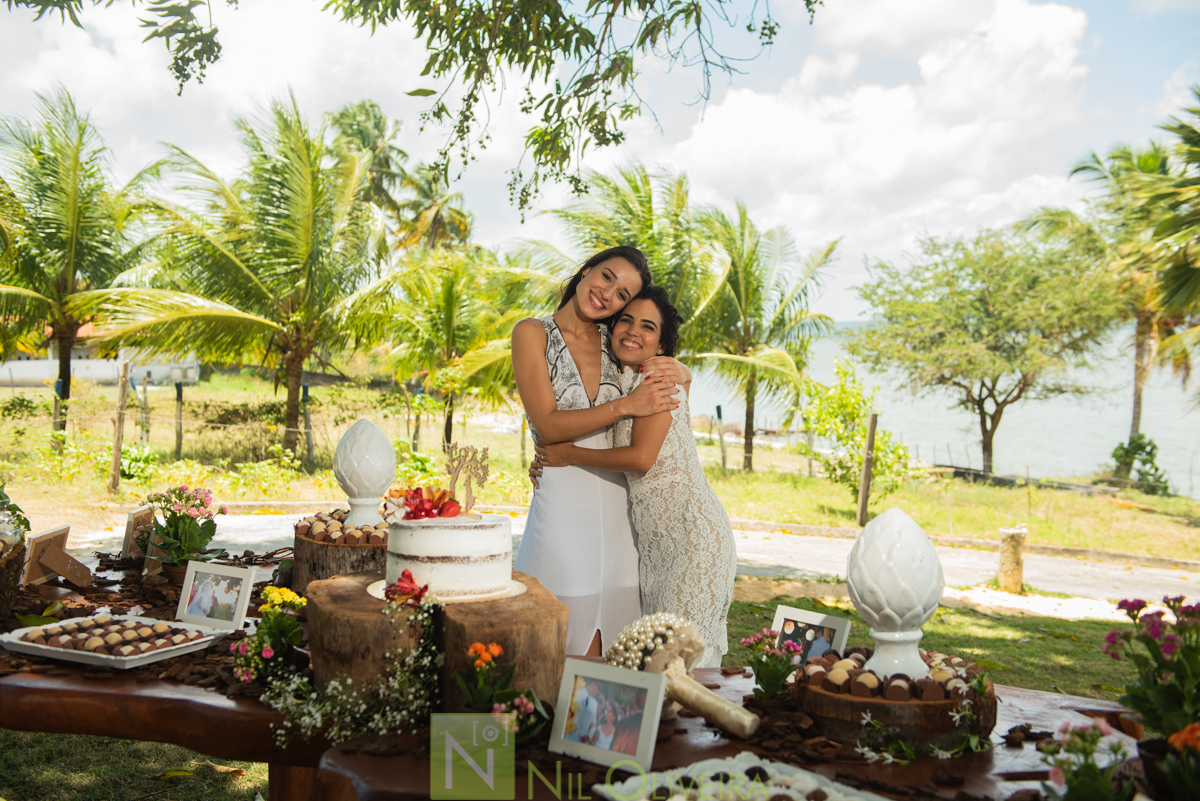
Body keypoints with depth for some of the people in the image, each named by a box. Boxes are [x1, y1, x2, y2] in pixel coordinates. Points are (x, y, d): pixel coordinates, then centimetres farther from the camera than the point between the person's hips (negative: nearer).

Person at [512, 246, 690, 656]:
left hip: (618, 499, 4)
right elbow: (548, 426, -10)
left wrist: (673, 370, -2)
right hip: (562, 497, -4)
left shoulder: (614, 341, 8)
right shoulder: (533, 334, -2)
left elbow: (685, 373, 22)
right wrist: (626, 405, -17)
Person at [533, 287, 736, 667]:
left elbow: (641, 458, -19)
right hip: (655, 538, 9)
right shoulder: (624, 382, 15)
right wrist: (548, 460, 5)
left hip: (692, 532, -8)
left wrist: (570, 455, -8)